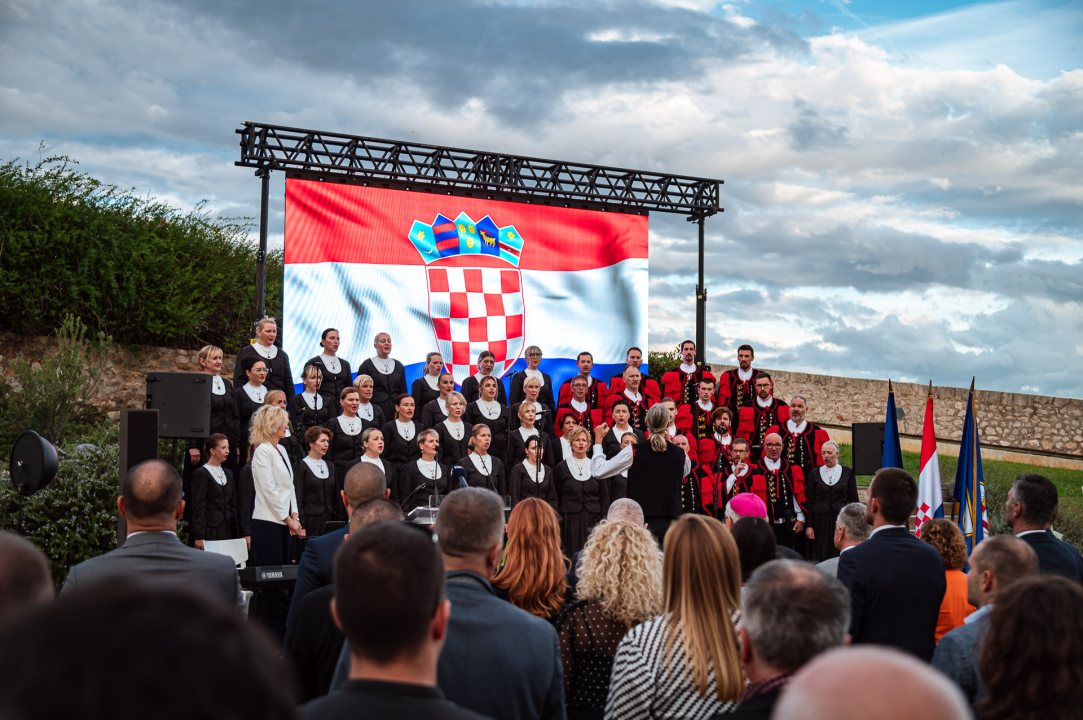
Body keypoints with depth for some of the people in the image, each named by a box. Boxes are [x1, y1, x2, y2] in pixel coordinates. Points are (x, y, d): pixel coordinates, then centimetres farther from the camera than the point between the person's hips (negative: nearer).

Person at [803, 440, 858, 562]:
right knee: (818, 560, -3)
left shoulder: (848, 472, 5)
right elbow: (809, 501, 6)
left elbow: (853, 500, 7)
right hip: (819, 520, 0)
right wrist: (808, 525, -2)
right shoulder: (815, 473, 6)